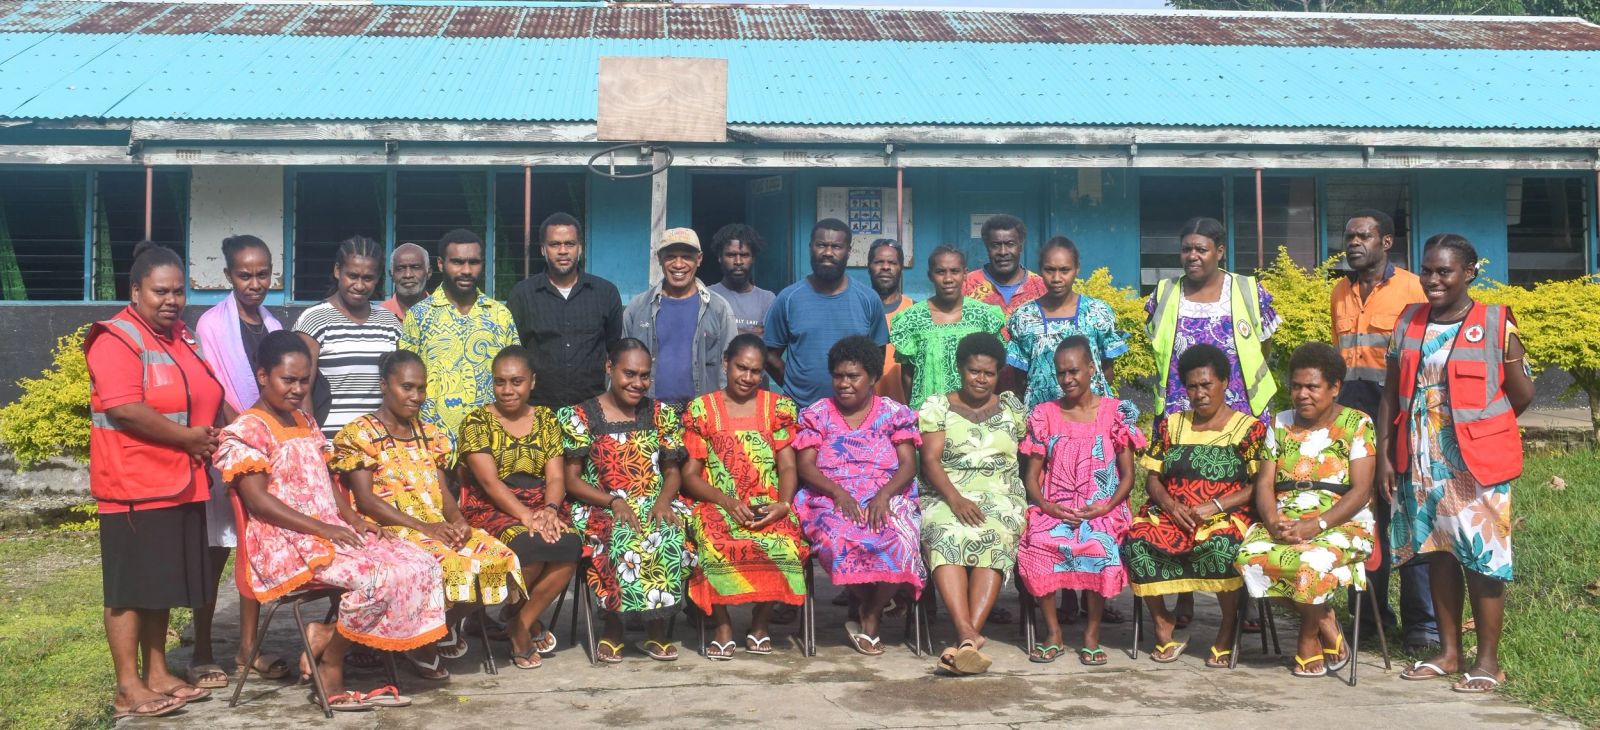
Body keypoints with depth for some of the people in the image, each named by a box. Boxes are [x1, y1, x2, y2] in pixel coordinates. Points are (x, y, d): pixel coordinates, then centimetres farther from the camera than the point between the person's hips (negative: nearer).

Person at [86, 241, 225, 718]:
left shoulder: (183, 338, 14)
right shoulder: (117, 340, -12)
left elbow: (210, 396, 23)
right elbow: (125, 410, -22)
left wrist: (216, 437, 3)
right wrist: (189, 438, -16)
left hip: (180, 483, 8)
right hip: (135, 485, -8)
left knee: (163, 584, 13)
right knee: (130, 588, -3)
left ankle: (157, 674, 21)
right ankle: (129, 689, 1)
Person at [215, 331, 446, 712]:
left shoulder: (306, 423, 19)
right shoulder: (247, 431, -7)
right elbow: (258, 500, -16)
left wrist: (356, 521, 0)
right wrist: (322, 528, -21)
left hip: (330, 533, 9)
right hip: (285, 543, -8)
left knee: (420, 566, -9)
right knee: (376, 577, -30)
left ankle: (326, 636, -8)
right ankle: (329, 672, -11)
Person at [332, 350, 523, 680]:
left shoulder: (429, 434, 20)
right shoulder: (358, 434, 0)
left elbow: (442, 491, 15)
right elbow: (366, 499, -10)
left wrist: (456, 518, -10)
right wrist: (422, 527, -19)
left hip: (439, 527, 6)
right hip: (389, 530, -6)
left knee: (499, 558, -21)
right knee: (446, 565, -35)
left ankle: (449, 622, 3)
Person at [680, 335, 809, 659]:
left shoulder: (778, 407, 12)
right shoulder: (701, 409, 8)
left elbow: (787, 467, 6)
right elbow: (690, 475, 2)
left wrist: (783, 504, -15)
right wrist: (728, 501, -14)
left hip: (768, 506, 1)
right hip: (716, 505, -1)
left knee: (783, 543, -34)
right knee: (714, 544, -36)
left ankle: (761, 623, -10)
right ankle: (722, 626, -15)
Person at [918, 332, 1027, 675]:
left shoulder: (1012, 408, 19)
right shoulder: (937, 407, 12)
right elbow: (930, 460, 0)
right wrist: (955, 498, -16)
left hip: (1001, 496, 1)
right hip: (948, 495, -1)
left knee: (995, 539, -34)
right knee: (947, 536, -36)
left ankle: (967, 635, -45)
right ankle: (968, 635, -48)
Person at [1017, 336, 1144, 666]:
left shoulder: (1115, 412, 5)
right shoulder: (1045, 415, 10)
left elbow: (1127, 475, 3)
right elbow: (1031, 476, 8)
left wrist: (1105, 508, -13)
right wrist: (1048, 506, -11)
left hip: (1102, 511, -2)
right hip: (1054, 509, 2)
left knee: (1098, 546, -35)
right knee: (1037, 542, -32)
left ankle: (1092, 632, -15)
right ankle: (1052, 631, -14)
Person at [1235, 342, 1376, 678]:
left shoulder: (1356, 424, 0)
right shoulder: (1281, 424, 13)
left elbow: (1361, 491, -9)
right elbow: (1265, 483, 6)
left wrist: (1316, 526, -21)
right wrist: (1273, 522, -15)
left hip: (1342, 524, -4)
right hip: (1285, 522, 4)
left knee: (1311, 562, -37)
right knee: (1251, 556, -29)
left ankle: (1309, 639, -6)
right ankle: (1325, 621, -9)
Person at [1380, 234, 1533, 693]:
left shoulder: (1496, 324, -6)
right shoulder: (1408, 323, 6)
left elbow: (1522, 396, -3)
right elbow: (1391, 394, 8)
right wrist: (1385, 455, 4)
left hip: (1476, 463, -4)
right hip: (1420, 462, 5)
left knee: (1482, 557, -1)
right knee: (1437, 553, 11)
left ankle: (1488, 661, 9)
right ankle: (1449, 653, 21)